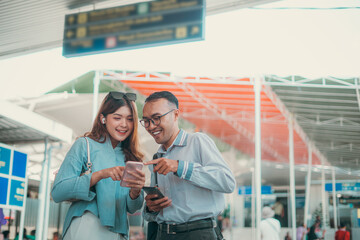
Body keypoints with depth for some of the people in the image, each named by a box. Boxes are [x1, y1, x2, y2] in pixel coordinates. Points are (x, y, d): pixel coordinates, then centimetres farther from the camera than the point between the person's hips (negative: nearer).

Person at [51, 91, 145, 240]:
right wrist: (100, 175, -17)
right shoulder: (85, 145, 2)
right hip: (86, 228, -5)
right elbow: (57, 192, -8)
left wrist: (135, 192, -8)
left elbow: (132, 208, 14)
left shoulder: (130, 156, 15)